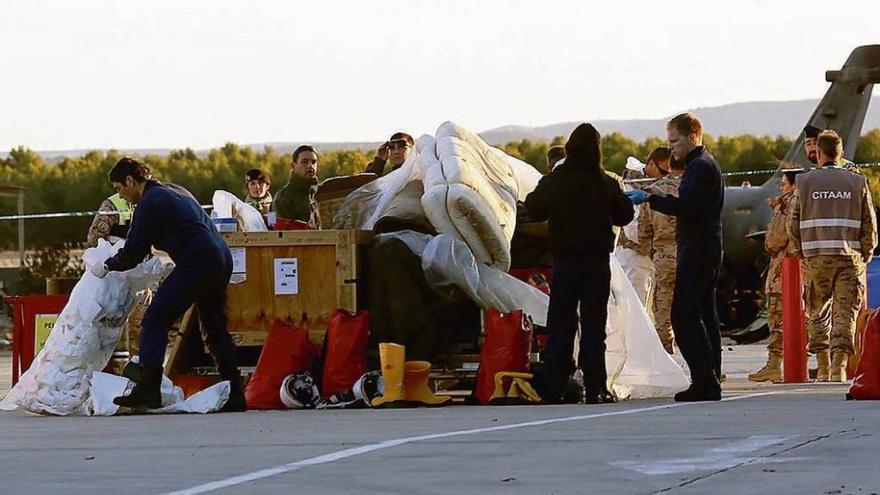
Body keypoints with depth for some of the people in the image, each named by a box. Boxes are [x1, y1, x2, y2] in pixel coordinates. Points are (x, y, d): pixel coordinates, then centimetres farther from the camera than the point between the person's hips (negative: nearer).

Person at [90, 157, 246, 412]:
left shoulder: (150, 202, -5)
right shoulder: (174, 191, 24)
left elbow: (133, 254, -5)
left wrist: (106, 266, 12)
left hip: (196, 263, -9)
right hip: (222, 260, 9)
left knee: (155, 321, -7)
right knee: (215, 328, 17)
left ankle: (148, 390, -15)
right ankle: (235, 396, 18)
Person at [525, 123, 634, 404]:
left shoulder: (552, 182, -5)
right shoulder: (606, 184, -7)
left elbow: (533, 210, 8)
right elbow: (624, 215, 4)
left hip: (564, 261, 0)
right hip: (598, 262, 0)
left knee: (559, 325, 7)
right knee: (594, 325, 3)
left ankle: (552, 388, 2)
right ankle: (595, 389, -1)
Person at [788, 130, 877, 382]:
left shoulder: (805, 182, 3)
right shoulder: (857, 182, 5)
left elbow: (794, 226, 4)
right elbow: (870, 226, 4)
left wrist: (803, 253, 16)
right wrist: (865, 256, 15)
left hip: (816, 257, 0)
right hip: (850, 257, 0)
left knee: (817, 313, 12)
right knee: (845, 314, 0)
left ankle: (823, 368, 11)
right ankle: (839, 366, -12)